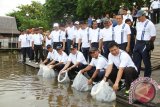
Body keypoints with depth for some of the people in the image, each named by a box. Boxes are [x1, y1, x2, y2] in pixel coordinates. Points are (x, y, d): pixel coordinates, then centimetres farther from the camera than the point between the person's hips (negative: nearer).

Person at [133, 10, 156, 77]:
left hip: (145, 44, -7)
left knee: (146, 62, 3)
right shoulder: (138, 24, 12)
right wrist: (137, 43, 11)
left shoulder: (149, 24, -10)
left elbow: (153, 36, -10)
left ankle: (147, 77, 15)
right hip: (138, 43, 7)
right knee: (136, 61, 12)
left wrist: (150, 45, -10)